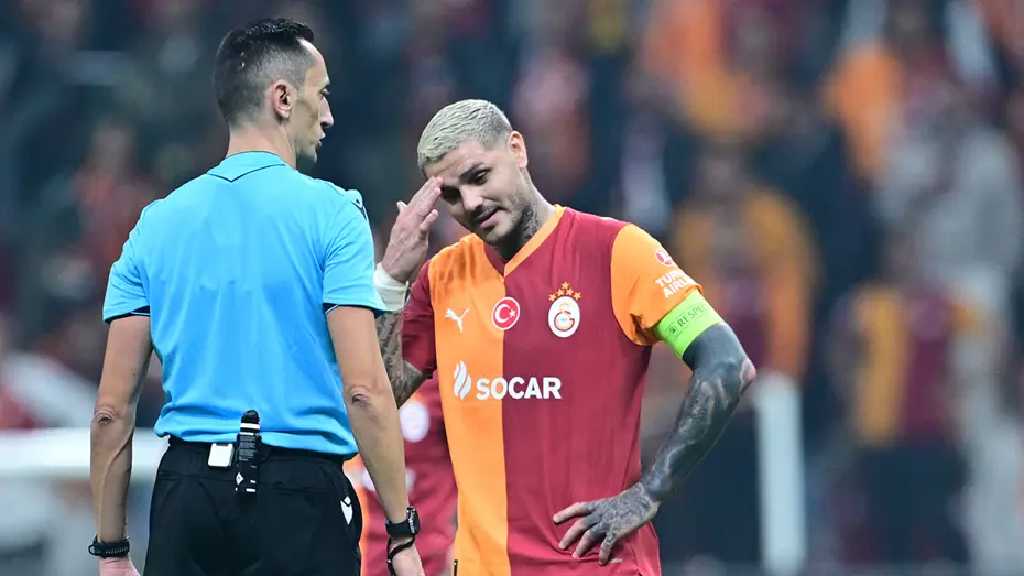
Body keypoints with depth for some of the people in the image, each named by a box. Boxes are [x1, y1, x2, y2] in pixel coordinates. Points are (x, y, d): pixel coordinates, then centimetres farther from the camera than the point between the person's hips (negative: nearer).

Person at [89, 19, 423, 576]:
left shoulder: (156, 223, 9)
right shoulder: (330, 214, -4)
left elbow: (112, 408, 7)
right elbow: (363, 389, -11)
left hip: (186, 491, 4)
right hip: (298, 492, -4)